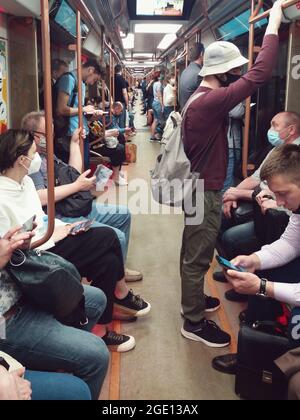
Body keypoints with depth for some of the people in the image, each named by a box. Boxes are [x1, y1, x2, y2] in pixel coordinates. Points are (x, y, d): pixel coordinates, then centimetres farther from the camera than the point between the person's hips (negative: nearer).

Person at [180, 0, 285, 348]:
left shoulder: (199, 98, 8)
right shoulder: (212, 100, -24)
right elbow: (260, 74, -29)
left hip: (198, 187, 10)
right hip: (205, 192, -10)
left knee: (193, 253, 21)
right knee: (198, 258, 1)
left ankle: (193, 300, 39)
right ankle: (194, 323, 13)